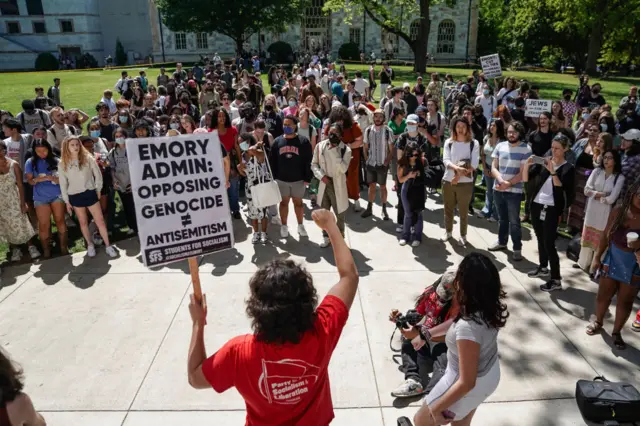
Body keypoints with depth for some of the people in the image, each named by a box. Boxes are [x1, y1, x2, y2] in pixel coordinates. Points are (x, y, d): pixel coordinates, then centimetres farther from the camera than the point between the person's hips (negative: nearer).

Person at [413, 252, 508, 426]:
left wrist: (437, 407, -20)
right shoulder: (492, 306, -18)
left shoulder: (467, 327, -41)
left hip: (468, 388, -7)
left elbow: (467, 383, -33)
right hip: (490, 374, 7)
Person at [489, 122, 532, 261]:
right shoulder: (500, 146, 3)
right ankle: (501, 241, 33)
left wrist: (508, 184, -17)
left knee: (514, 221, -1)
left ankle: (517, 248, 10)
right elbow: (493, 167, 1)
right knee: (502, 218, 18)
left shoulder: (526, 149, -8)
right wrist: (501, 180, -16)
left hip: (514, 191, -4)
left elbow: (523, 173, -11)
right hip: (498, 189, 4)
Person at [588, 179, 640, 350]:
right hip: (613, 259, 2)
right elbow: (606, 235, 1)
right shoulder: (618, 211, -9)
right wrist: (597, 257, 3)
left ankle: (616, 332, 30)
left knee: (626, 301, 12)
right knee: (604, 294, 16)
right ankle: (598, 322, 39)